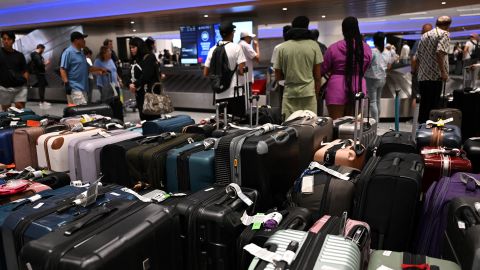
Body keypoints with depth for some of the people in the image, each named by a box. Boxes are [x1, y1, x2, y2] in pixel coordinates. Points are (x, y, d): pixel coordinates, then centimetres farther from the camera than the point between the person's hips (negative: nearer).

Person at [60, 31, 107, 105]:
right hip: (74, 88, -9)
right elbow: (63, 69, -14)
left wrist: (100, 69, 20)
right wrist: (66, 83, -21)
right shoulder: (68, 52, -10)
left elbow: (87, 67, 26)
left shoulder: (81, 53, 17)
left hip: (83, 87, 10)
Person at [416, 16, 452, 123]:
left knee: (424, 105, 13)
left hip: (422, 77, 7)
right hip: (435, 76, -7)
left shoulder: (424, 35, 18)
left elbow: (417, 56, 18)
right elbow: (439, 52, -20)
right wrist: (443, 72, -17)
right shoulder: (444, 34, -3)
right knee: (433, 106, -3)